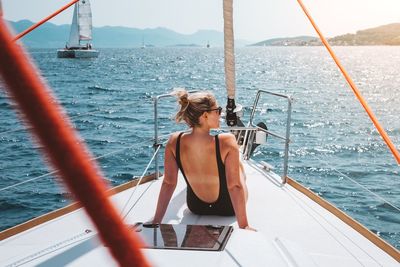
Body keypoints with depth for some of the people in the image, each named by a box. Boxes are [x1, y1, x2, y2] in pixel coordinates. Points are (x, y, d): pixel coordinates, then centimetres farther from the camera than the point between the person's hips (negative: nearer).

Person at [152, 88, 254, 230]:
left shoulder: (174, 142, -22)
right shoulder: (227, 142, -32)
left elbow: (168, 183, -18)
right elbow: (235, 186, -30)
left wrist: (156, 221, -10)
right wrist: (244, 226, -23)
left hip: (195, 208, 3)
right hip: (228, 208, -2)